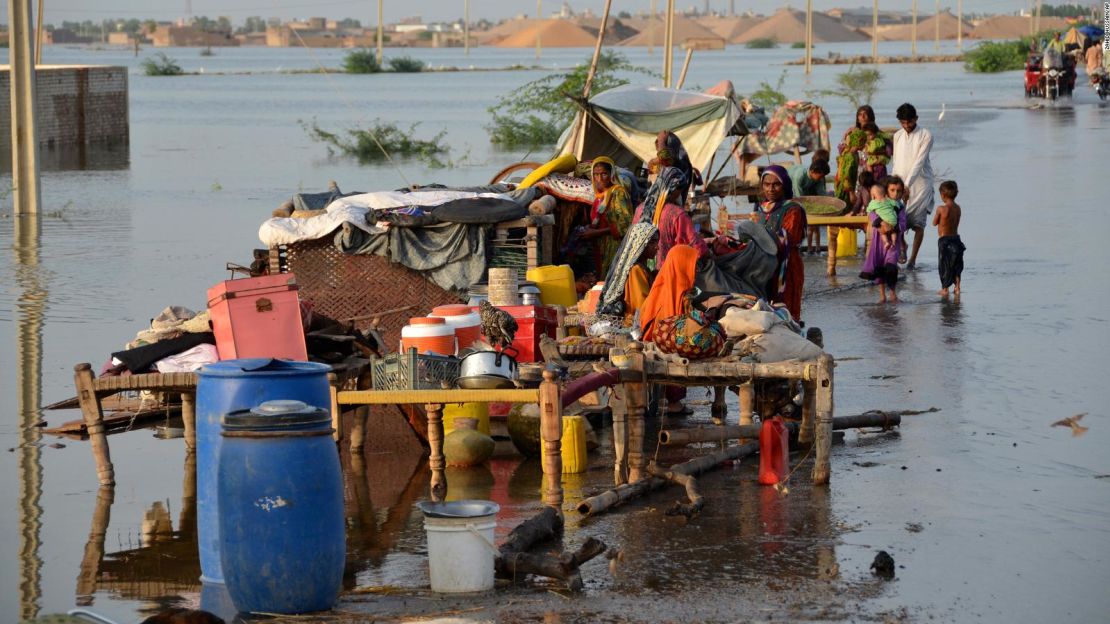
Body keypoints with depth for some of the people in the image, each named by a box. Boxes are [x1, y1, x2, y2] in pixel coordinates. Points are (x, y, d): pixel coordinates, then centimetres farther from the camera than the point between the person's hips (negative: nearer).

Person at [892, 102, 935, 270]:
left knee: (918, 224, -2)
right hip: (902, 185, 4)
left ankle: (913, 259, 3)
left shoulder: (926, 136, -9)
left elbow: (919, 162, -16)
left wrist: (907, 185, -24)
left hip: (920, 185, -4)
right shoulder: (898, 136, 9)